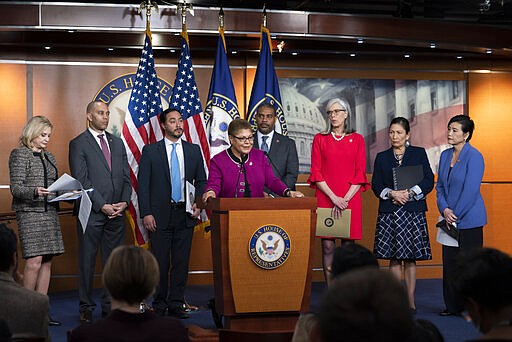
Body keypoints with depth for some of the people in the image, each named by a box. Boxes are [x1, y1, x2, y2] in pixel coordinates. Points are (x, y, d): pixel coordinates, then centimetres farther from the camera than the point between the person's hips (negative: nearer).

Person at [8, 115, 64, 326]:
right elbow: (15, 188, -10)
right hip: (29, 213, -7)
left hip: (49, 213, 7)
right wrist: (35, 192, -28)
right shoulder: (20, 154, -3)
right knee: (34, 262, -13)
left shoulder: (48, 156, 18)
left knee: (46, 262, 4)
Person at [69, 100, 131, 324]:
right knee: (87, 261, 2)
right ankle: (86, 308, 11)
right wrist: (102, 205, -13)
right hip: (91, 213, -5)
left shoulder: (117, 143, 16)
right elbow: (82, 180, -9)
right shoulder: (78, 144, -1)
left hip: (117, 213, 5)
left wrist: (124, 201, -3)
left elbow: (126, 177, 13)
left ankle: (110, 307, 14)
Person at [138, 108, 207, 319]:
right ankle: (160, 305, 12)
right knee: (160, 263, 2)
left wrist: (198, 204, -2)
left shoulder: (194, 150, 10)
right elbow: (143, 184, -1)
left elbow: (201, 181, 14)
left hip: (185, 215, 3)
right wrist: (146, 213, -8)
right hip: (160, 215, -2)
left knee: (182, 262, 4)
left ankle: (176, 304, 13)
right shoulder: (150, 151, 2)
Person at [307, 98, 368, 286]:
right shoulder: (320, 139, 8)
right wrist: (333, 197, -10)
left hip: (350, 199, 0)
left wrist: (345, 199, -9)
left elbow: (360, 174, 3)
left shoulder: (357, 139, 9)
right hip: (325, 198, 0)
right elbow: (316, 173, 2)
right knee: (327, 246, -1)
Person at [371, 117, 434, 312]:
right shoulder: (382, 157, 10)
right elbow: (376, 185, 5)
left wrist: (409, 193, -13)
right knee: (394, 259, 1)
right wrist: (392, 193, -13)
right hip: (389, 212, 1)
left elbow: (429, 181, 0)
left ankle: (411, 301, 5)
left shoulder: (419, 154, 6)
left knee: (410, 258, 0)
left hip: (413, 210, -1)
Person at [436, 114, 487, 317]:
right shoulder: (445, 155, 10)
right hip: (450, 219, 7)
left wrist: (455, 215, -13)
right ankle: (453, 306, 18)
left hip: (469, 219, -7)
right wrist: (444, 209, -4)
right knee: (449, 262, 9)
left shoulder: (474, 156, -12)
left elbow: (471, 190, -15)